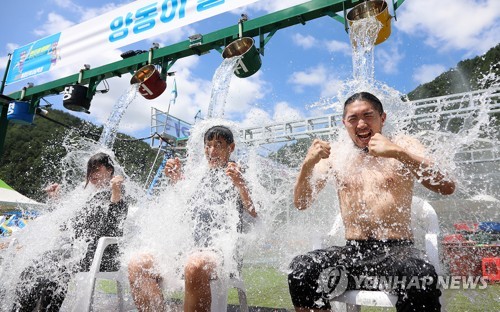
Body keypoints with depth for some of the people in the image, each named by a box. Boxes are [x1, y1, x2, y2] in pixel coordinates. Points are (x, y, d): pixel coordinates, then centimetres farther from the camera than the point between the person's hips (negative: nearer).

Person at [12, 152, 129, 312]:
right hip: (77, 253, 8)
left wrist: (115, 193, -28)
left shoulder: (119, 198, -2)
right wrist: (55, 200, 26)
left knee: (52, 283, -28)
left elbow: (112, 228, -18)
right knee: (30, 274, -11)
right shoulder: (93, 199, 21)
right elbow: (68, 226, 27)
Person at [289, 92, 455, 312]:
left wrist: (398, 153, -23)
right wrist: (307, 165, -13)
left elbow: (447, 188, -9)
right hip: (352, 252, 2)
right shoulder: (334, 153, 10)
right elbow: (301, 203, 6)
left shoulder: (402, 145, 6)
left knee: (421, 277, -35)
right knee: (300, 270, -26)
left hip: (398, 250, -1)